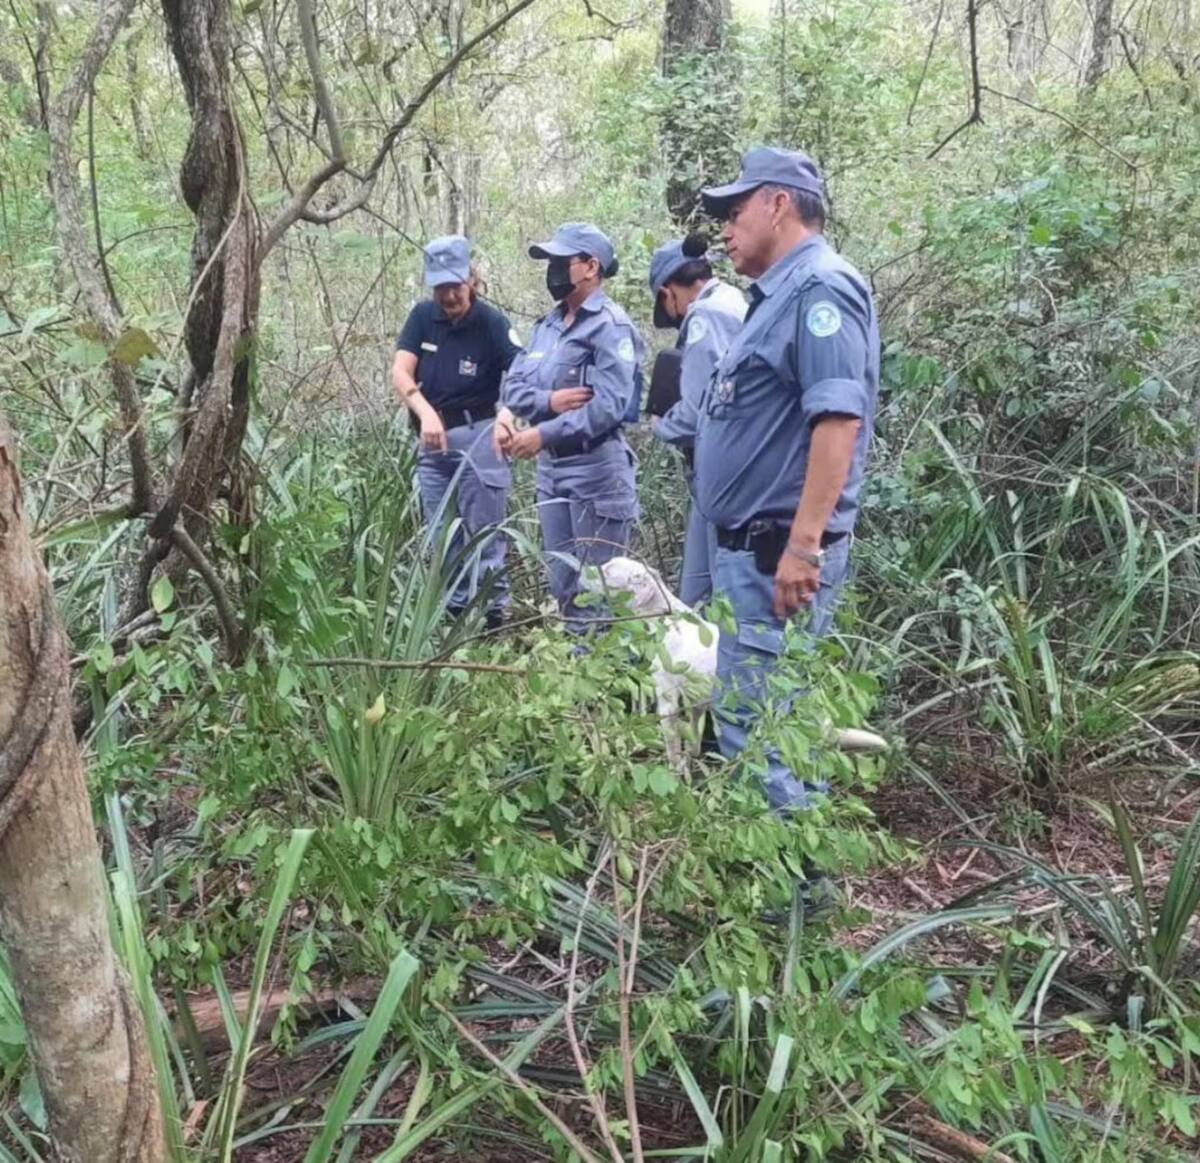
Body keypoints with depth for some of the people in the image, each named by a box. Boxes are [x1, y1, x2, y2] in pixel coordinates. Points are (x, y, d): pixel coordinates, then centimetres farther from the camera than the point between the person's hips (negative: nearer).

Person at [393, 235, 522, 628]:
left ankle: (494, 614, 4)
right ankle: (454, 610, 22)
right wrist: (426, 413, -23)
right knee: (442, 537, 11)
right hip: (432, 440, 5)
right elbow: (400, 373, -6)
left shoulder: (491, 323, -10)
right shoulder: (422, 316, 2)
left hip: (476, 437, -5)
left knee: (483, 535, -2)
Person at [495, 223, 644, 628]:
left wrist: (544, 434, -22)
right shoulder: (547, 326, 16)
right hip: (550, 468, 8)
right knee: (561, 583, 15)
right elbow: (514, 386, 9)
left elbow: (609, 405, -20)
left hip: (596, 469, -8)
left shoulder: (611, 325, -9)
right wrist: (549, 400, -12)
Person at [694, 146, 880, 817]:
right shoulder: (782, 294, 19)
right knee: (748, 717, 17)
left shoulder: (820, 287, -13)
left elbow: (839, 419, -24)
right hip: (753, 547, 11)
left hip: (780, 551, -11)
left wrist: (803, 544, -28)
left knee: (760, 725, -5)